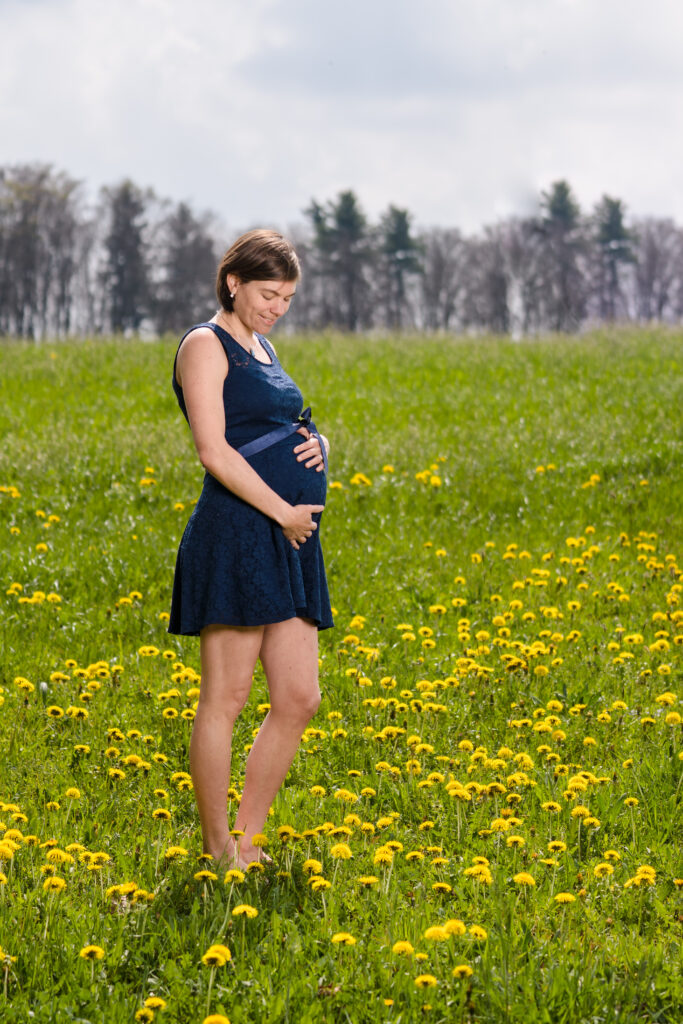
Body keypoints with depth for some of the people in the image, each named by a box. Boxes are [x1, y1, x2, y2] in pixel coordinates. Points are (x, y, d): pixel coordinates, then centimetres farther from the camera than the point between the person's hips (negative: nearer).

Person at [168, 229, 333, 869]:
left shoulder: (260, 347, 20)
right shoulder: (206, 345, -6)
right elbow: (214, 450, -15)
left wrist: (316, 442, 6)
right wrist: (283, 511, -15)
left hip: (290, 539, 9)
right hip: (236, 535, -9)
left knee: (299, 700, 6)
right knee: (225, 697, -4)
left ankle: (247, 841, 15)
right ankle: (218, 855, 2)